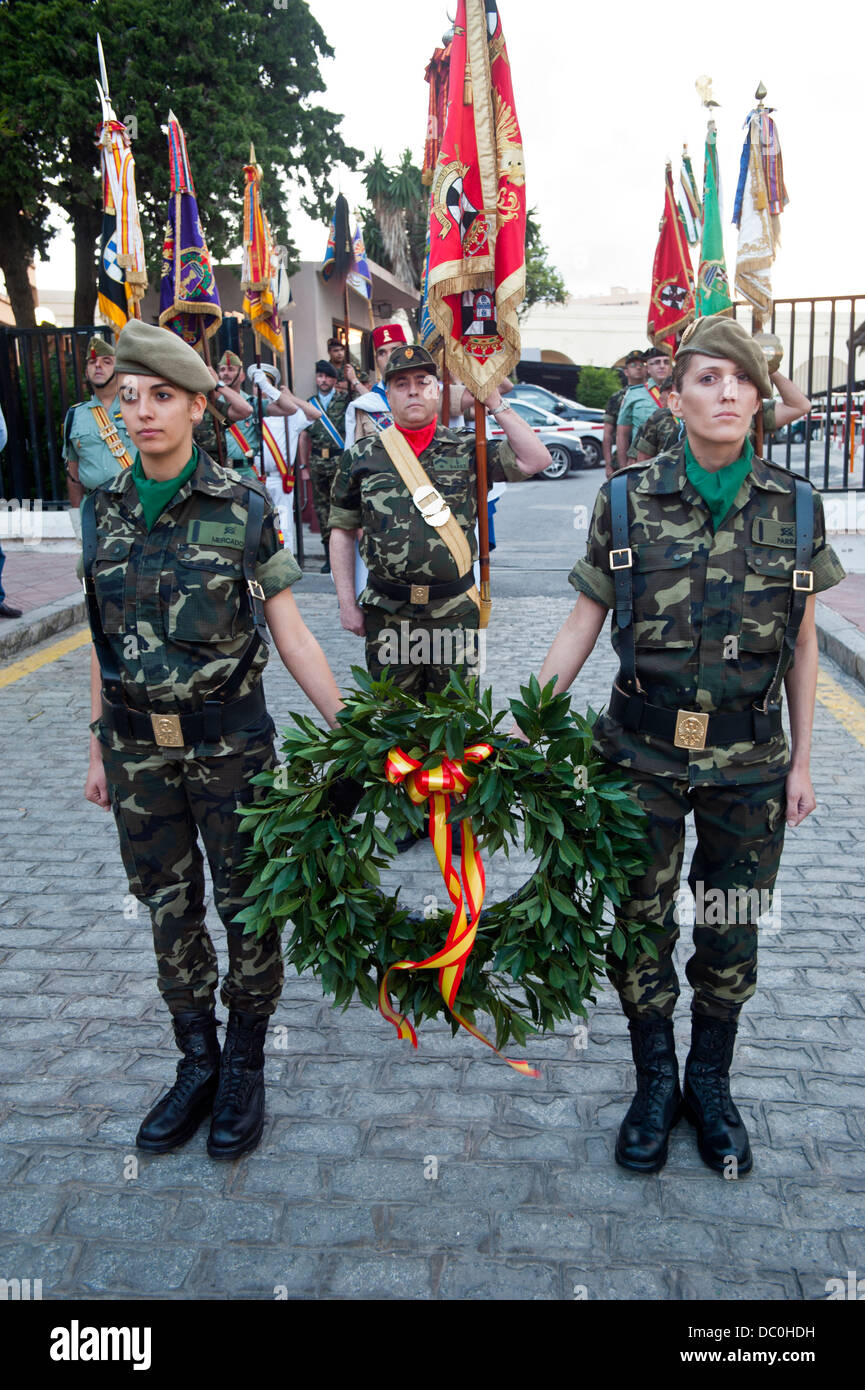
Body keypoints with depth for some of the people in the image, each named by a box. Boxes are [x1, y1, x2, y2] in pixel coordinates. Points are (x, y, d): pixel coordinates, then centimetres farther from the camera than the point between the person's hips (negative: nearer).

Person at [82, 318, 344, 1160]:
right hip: (139, 750, 4)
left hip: (229, 742, -3)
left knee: (245, 902, 7)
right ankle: (197, 1063, 31)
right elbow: (105, 643, 9)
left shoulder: (242, 507, -7)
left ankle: (245, 1067, 26)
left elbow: (287, 631, -5)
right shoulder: (104, 512, 3)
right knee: (168, 904, 13)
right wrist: (99, 751, 12)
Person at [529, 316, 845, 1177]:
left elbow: (802, 642, 5)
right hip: (643, 752, -1)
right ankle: (654, 1085, 34)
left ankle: (710, 1083, 38)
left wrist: (800, 760, 6)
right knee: (639, 924, 11)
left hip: (749, 762, 1)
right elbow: (582, 625, -1)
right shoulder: (627, 501, -6)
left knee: (731, 930, 13)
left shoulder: (794, 508, -2)